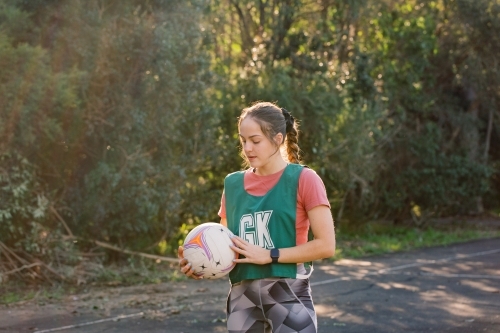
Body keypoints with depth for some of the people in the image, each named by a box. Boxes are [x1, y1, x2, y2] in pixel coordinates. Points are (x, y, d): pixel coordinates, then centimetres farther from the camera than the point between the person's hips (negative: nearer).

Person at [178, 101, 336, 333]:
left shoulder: (303, 179, -6)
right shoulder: (233, 184, 8)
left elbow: (326, 245, -11)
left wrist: (270, 255, -16)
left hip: (289, 295, -4)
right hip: (242, 297, 4)